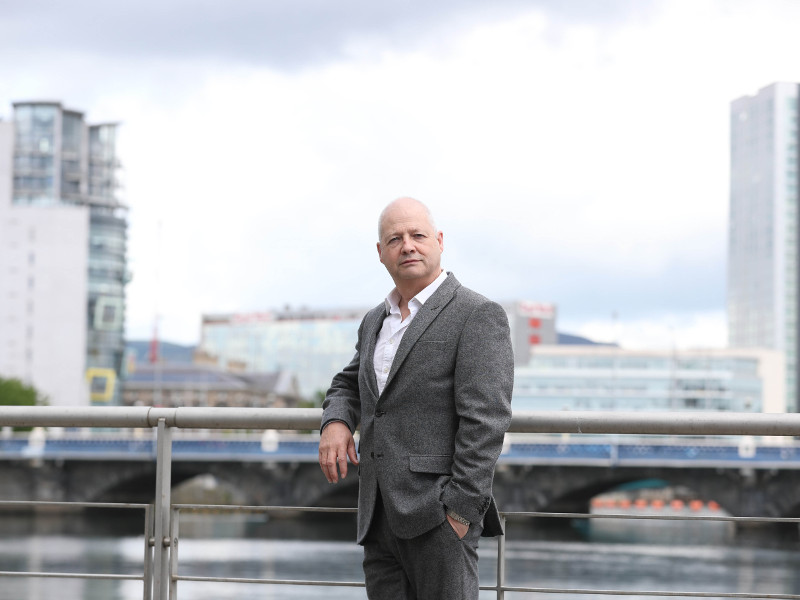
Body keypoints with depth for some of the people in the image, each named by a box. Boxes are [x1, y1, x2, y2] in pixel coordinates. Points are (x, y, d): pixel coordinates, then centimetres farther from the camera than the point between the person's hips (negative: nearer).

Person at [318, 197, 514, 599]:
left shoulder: (477, 316, -5)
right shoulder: (375, 322, 18)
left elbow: (485, 420, -12)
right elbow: (348, 385, 33)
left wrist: (462, 510, -18)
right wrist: (335, 422, 8)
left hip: (438, 517, -7)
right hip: (379, 518, 7)